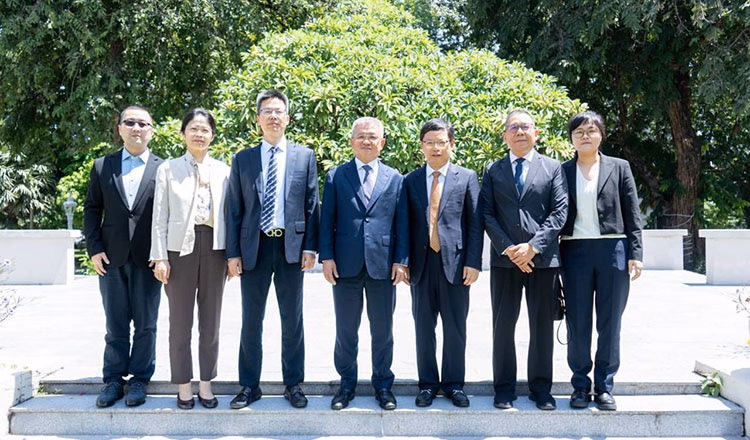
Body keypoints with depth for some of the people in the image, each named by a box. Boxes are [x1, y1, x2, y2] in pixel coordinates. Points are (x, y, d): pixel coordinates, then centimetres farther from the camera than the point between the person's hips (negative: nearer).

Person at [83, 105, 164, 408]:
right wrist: (94, 248, -2)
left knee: (145, 325, 6)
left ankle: (139, 379, 18)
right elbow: (92, 209, 9)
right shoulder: (102, 166, 9)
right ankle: (113, 380, 20)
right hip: (111, 258, 2)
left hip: (148, 258, -1)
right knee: (115, 325, 9)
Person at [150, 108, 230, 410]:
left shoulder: (223, 170, 8)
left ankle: (206, 384, 22)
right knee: (180, 322, 5)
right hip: (181, 248, -2)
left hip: (214, 249, 2)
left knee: (211, 322, 9)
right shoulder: (168, 169, 3)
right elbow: (160, 217, 0)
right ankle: (183, 386, 18)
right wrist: (160, 257, -6)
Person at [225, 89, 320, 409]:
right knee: (251, 321, 8)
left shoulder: (305, 156, 5)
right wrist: (232, 253, -1)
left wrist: (310, 247, -3)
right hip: (253, 247, 1)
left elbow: (312, 205, 4)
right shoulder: (242, 160, 6)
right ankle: (250, 385, 21)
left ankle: (293, 384, 21)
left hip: (291, 246, 0)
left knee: (292, 320, 8)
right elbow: (234, 209, 4)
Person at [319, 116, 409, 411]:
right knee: (345, 329, 9)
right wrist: (326, 256, -5)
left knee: (382, 329, 9)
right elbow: (327, 220, 3)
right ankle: (347, 383, 24)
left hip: (382, 263, 1)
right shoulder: (336, 176, 5)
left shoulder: (395, 178, 8)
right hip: (346, 264, 0)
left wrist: (401, 260, -1)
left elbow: (401, 222, 5)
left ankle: (383, 384, 24)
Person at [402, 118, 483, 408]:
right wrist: (403, 261, 1)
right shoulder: (410, 181, 8)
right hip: (421, 263, 2)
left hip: (455, 262, -1)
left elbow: (475, 223, 0)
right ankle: (428, 383, 22)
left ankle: (454, 384, 21)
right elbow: (405, 224, 8)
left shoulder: (466, 178, 3)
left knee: (455, 328, 6)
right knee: (423, 327, 9)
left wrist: (473, 262, -7)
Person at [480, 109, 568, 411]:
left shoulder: (553, 168, 7)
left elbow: (559, 212, -1)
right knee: (503, 325, 5)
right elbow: (487, 214, 2)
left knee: (542, 326, 6)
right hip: (504, 259, 1)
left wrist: (533, 246, -12)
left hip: (543, 258, 0)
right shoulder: (493, 171, 10)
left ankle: (540, 388, 18)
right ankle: (504, 387, 16)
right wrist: (509, 248, -11)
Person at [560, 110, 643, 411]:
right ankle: (580, 385, 17)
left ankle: (604, 387, 17)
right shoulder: (562, 171, 7)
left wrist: (635, 254, -3)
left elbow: (632, 214, 5)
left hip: (613, 250, 0)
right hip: (575, 251, 0)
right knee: (577, 323, 4)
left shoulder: (619, 168, 7)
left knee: (610, 323, 6)